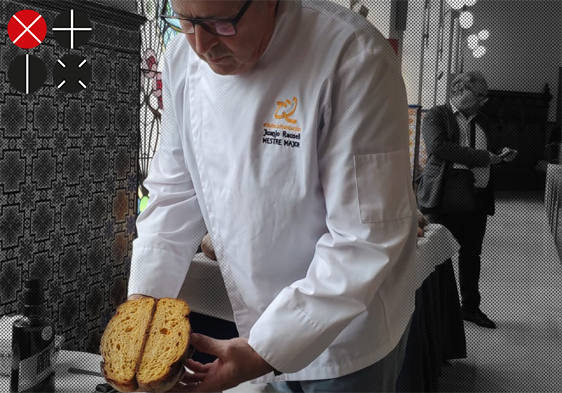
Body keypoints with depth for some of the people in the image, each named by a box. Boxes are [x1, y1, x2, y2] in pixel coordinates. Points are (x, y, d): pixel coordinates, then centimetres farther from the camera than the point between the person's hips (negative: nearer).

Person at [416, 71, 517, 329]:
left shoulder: (484, 123, 18)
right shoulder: (436, 116, -4)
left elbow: (493, 153, 28)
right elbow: (438, 148, -21)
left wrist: (502, 155, 2)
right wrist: (484, 157, -21)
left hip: (478, 199, 6)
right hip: (444, 199, -6)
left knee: (472, 253, 15)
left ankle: (470, 307, 29)